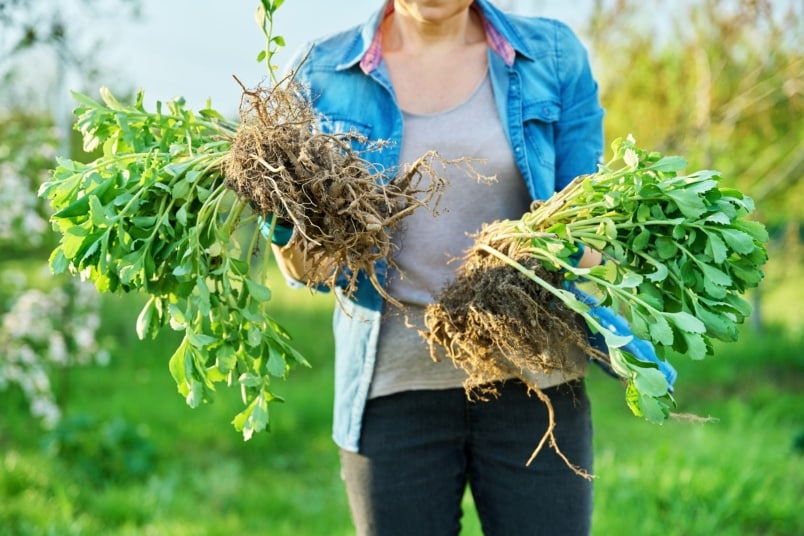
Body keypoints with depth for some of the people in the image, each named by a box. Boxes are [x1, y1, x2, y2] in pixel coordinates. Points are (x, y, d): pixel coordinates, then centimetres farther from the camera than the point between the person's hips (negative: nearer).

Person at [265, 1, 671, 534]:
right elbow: (308, 265, 4)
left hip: (532, 377, 0)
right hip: (394, 382, 0)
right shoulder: (325, 73, 2)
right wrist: (287, 225, -19)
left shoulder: (554, 56, 2)